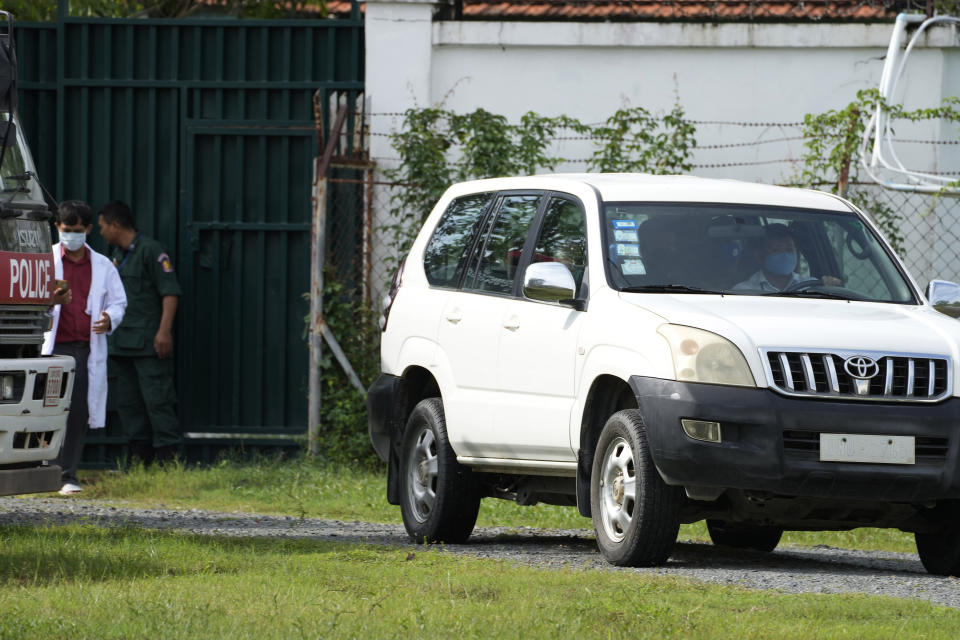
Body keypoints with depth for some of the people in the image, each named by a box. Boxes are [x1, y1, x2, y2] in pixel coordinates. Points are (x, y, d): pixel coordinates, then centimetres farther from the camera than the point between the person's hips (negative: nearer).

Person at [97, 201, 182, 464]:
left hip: (149, 343, -9)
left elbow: (170, 292, -14)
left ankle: (167, 455, -12)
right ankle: (140, 455, 14)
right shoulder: (116, 255, 19)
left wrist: (164, 330, -21)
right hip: (122, 342, 9)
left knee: (157, 399, -11)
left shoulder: (151, 250, -9)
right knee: (128, 401, 9)